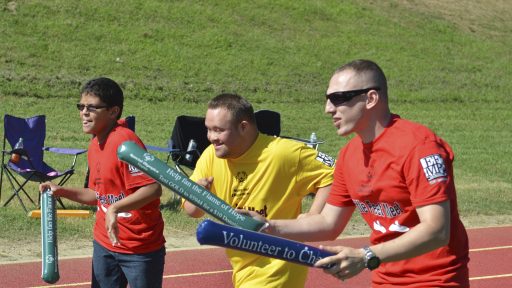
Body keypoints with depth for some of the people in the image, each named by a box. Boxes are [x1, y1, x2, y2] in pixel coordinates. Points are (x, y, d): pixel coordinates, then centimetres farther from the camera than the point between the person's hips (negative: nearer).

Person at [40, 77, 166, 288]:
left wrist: (116, 209, -37)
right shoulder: (95, 146, 7)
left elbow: (153, 188, -28)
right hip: (104, 243, 8)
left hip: (140, 248, -8)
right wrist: (62, 191, 10)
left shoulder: (124, 141, -21)